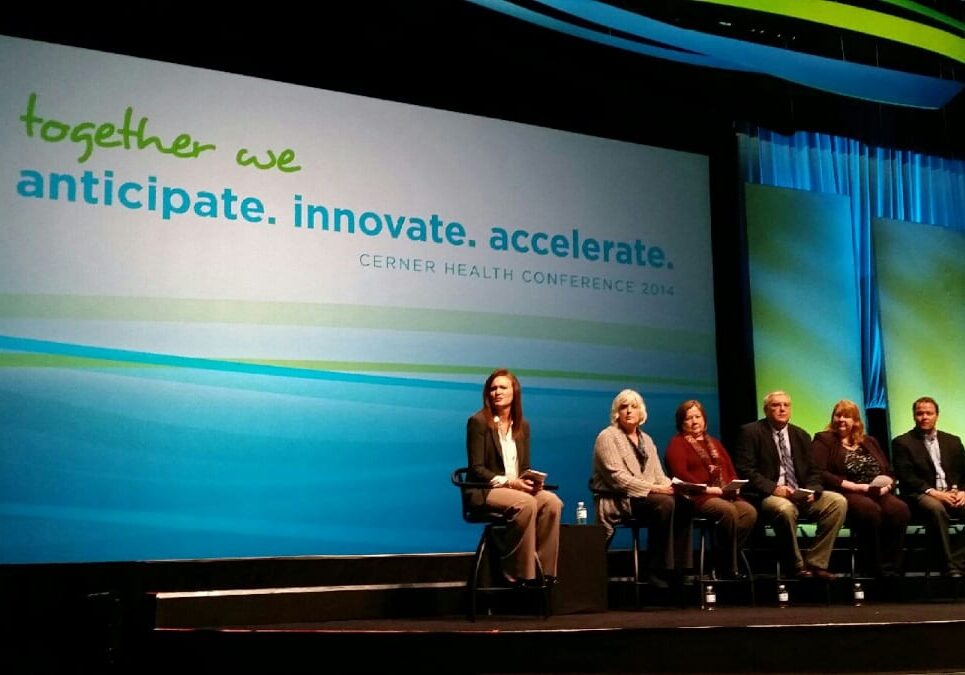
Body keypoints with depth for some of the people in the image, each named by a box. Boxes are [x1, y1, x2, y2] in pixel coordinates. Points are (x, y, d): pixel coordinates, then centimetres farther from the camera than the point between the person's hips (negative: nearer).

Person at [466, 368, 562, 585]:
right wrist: (508, 482, -20)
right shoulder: (478, 422, -4)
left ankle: (544, 571, -20)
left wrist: (531, 481, -8)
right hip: (486, 491, -5)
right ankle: (521, 574, -27)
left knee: (552, 502, -25)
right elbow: (476, 469, -9)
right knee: (526, 503, -35)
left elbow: (525, 467, 15)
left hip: (518, 488, 6)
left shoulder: (522, 425, 14)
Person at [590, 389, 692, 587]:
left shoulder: (646, 440, 19)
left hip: (647, 496, 7)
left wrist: (670, 487, -12)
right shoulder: (608, 436, -4)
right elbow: (616, 477, -15)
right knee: (665, 503, -31)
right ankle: (658, 571, -26)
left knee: (683, 502, -22)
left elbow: (658, 474, 12)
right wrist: (652, 488, -22)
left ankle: (679, 569, -18)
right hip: (617, 499, -7)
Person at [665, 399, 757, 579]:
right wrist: (706, 488, -17)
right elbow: (680, 473, -9)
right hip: (697, 497, -6)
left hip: (725, 495, 6)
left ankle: (724, 559, -17)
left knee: (749, 512, -24)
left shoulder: (714, 443, 28)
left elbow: (730, 469, 21)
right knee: (728, 511, -34)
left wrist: (733, 486, -2)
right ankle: (727, 567, -23)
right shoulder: (677, 443, 7)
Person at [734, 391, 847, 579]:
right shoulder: (751, 432, 0)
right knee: (785, 508, -38)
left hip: (801, 495, 6)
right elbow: (744, 470, -9)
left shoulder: (802, 435, 17)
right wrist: (773, 488, -20)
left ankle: (816, 563, -12)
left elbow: (813, 472, 17)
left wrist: (812, 491, -5)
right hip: (768, 496, -6)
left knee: (838, 501, -17)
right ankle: (797, 565, -16)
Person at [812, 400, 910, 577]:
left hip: (877, 493, 5)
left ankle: (892, 569, -24)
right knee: (871, 510, -36)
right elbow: (821, 474, -7)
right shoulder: (823, 441, 8)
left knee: (900, 509, -28)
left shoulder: (869, 442, 24)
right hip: (845, 494, -5)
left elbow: (889, 472, 20)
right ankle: (880, 569, -26)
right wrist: (857, 487, -13)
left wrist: (886, 485, -5)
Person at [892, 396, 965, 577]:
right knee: (936, 508, -38)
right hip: (921, 495, -4)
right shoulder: (902, 443, 7)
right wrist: (933, 492, -17)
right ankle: (950, 568, -34)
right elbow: (906, 477, -4)